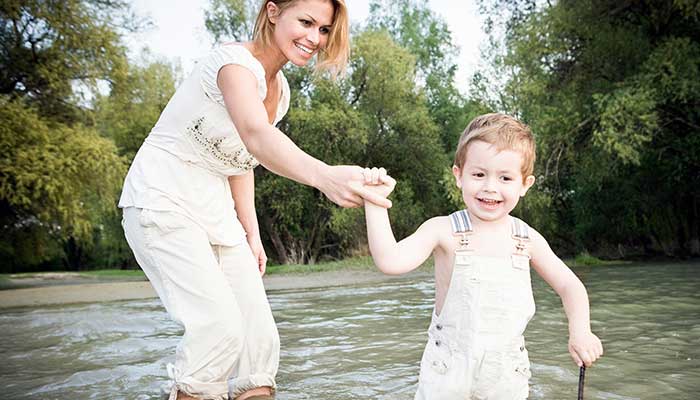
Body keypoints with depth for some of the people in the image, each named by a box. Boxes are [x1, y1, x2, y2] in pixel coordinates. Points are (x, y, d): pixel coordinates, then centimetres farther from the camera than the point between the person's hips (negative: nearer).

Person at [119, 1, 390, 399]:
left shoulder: (280, 89, 7)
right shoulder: (235, 61, -20)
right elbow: (257, 136, -42)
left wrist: (252, 234, 7)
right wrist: (323, 175, -60)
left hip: (215, 212, 8)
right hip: (163, 202, -8)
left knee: (259, 333, 0)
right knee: (221, 326, -20)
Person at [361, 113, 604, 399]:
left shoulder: (528, 240, -3)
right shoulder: (443, 231, -13)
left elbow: (569, 286, 7)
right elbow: (391, 261, -26)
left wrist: (580, 332, -8)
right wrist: (375, 202, -30)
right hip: (448, 367, -2)